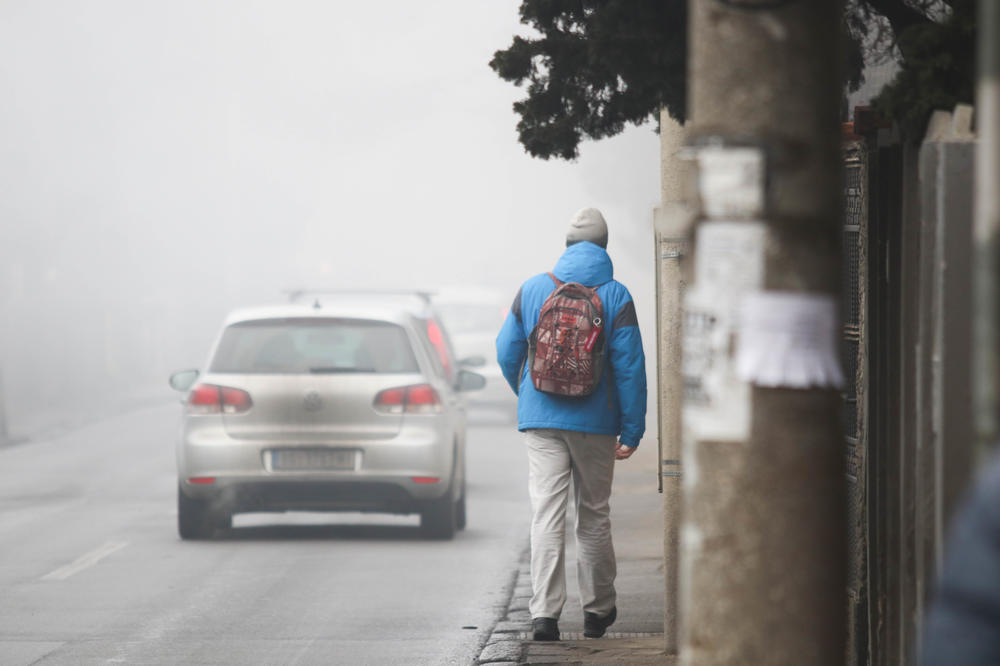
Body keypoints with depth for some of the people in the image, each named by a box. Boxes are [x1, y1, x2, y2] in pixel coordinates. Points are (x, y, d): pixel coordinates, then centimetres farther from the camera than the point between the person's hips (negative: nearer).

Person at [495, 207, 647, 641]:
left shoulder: (532, 290, 2)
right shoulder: (616, 297, -4)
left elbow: (507, 353, 8)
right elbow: (630, 367, -7)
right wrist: (631, 432, -2)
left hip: (541, 419, 1)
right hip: (596, 422, -1)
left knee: (546, 514, -2)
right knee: (594, 514, 12)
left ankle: (544, 613, -12)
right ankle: (597, 609, 21)